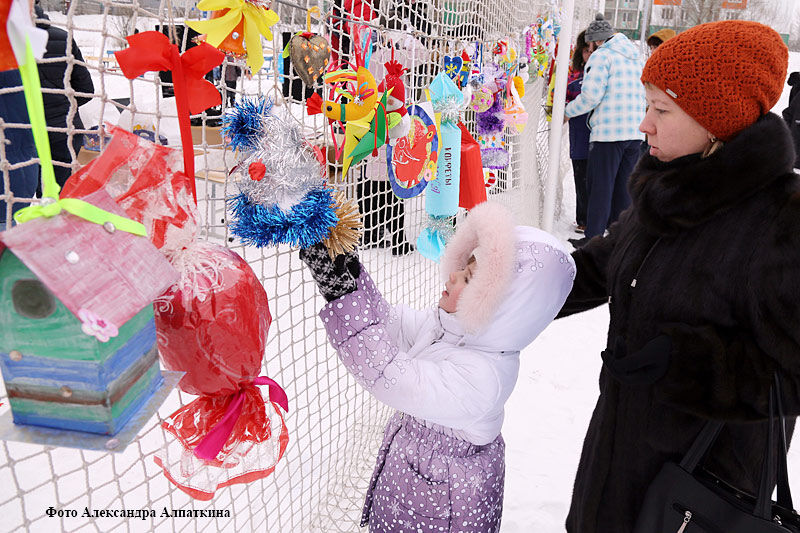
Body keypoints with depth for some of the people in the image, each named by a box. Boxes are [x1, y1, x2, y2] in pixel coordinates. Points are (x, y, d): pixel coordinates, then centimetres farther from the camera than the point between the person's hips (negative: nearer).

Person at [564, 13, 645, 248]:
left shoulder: (601, 55, -5)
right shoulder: (636, 57, 19)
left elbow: (591, 95, -13)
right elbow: (643, 95, 22)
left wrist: (567, 112, 0)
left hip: (608, 131, -7)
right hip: (635, 132, 7)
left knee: (600, 187, -2)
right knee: (625, 187, 12)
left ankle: (592, 239, 1)